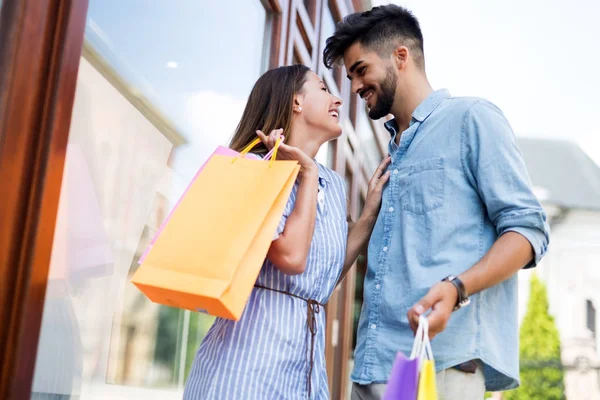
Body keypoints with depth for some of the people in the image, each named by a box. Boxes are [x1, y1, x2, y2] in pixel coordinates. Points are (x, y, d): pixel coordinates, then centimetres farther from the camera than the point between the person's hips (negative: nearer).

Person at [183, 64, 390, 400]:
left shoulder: (334, 185, 14)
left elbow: (328, 274, 15)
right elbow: (291, 257, -20)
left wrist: (371, 211, 11)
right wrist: (308, 173, -10)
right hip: (253, 341, -7)